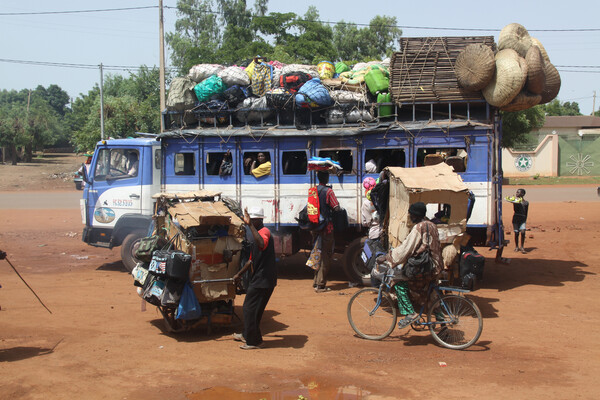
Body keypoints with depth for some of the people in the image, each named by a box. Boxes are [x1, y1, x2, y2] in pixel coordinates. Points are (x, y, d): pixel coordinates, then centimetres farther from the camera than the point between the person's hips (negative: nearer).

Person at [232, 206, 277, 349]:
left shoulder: (264, 232, -16)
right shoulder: (257, 234, 18)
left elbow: (262, 244, -43)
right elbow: (252, 260, 28)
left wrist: (250, 225, -43)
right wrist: (239, 274, 36)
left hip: (263, 280, -10)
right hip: (259, 279, 10)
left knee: (250, 308, -2)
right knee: (252, 308, 21)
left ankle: (254, 341, 8)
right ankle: (247, 335, 37)